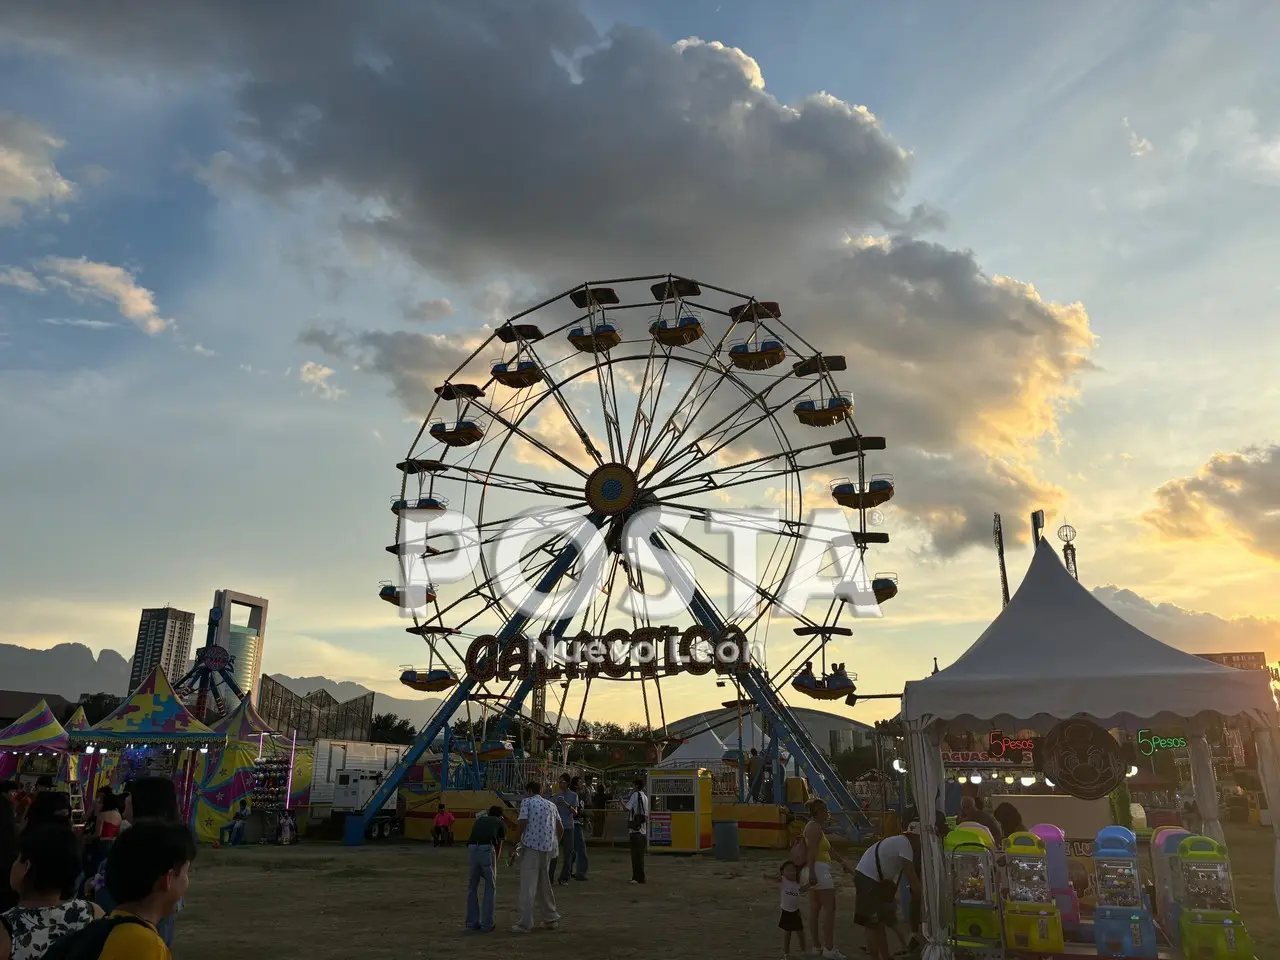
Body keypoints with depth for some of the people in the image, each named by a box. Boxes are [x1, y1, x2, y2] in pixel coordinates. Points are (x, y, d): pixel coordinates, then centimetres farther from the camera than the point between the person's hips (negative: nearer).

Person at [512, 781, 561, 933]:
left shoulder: (527, 802, 1)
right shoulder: (551, 805, 17)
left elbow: (522, 823, -11)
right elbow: (560, 828, 17)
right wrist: (554, 843, 29)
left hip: (531, 846, -6)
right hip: (548, 848, 6)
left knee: (528, 886, -3)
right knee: (544, 884, 19)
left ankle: (525, 924, -4)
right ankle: (551, 919, 24)